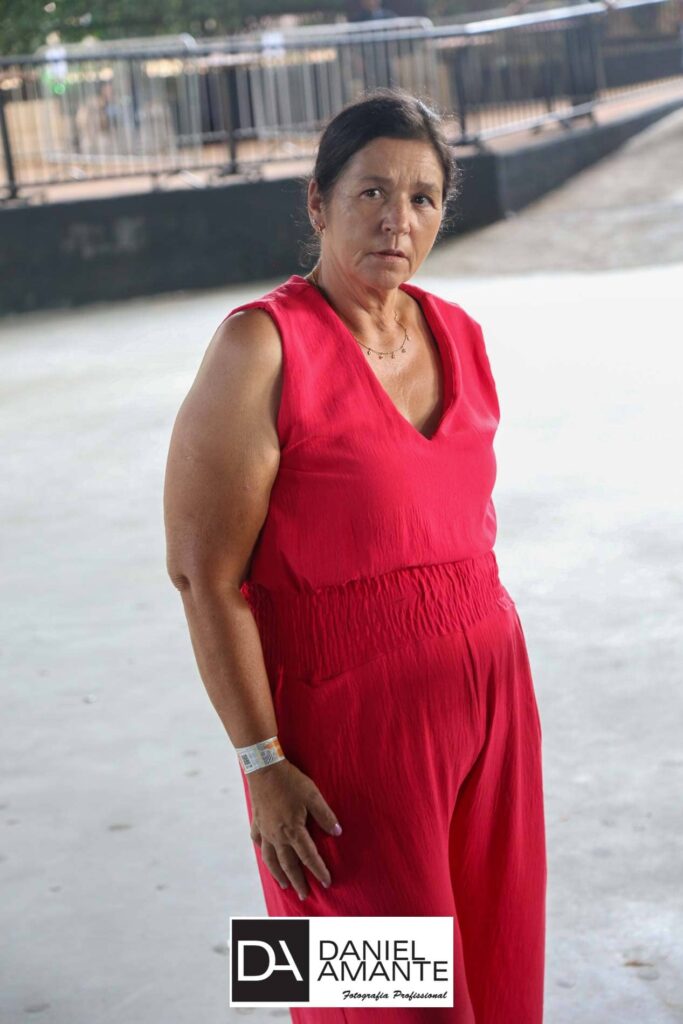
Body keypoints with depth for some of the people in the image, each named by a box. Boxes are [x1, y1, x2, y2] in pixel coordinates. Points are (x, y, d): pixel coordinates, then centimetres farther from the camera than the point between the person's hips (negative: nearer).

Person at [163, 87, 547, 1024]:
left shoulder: (459, 335, 7)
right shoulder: (263, 347, -14)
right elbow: (205, 574, -15)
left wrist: (495, 687, 16)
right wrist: (262, 764, -17)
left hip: (490, 698, 6)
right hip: (351, 718, -6)